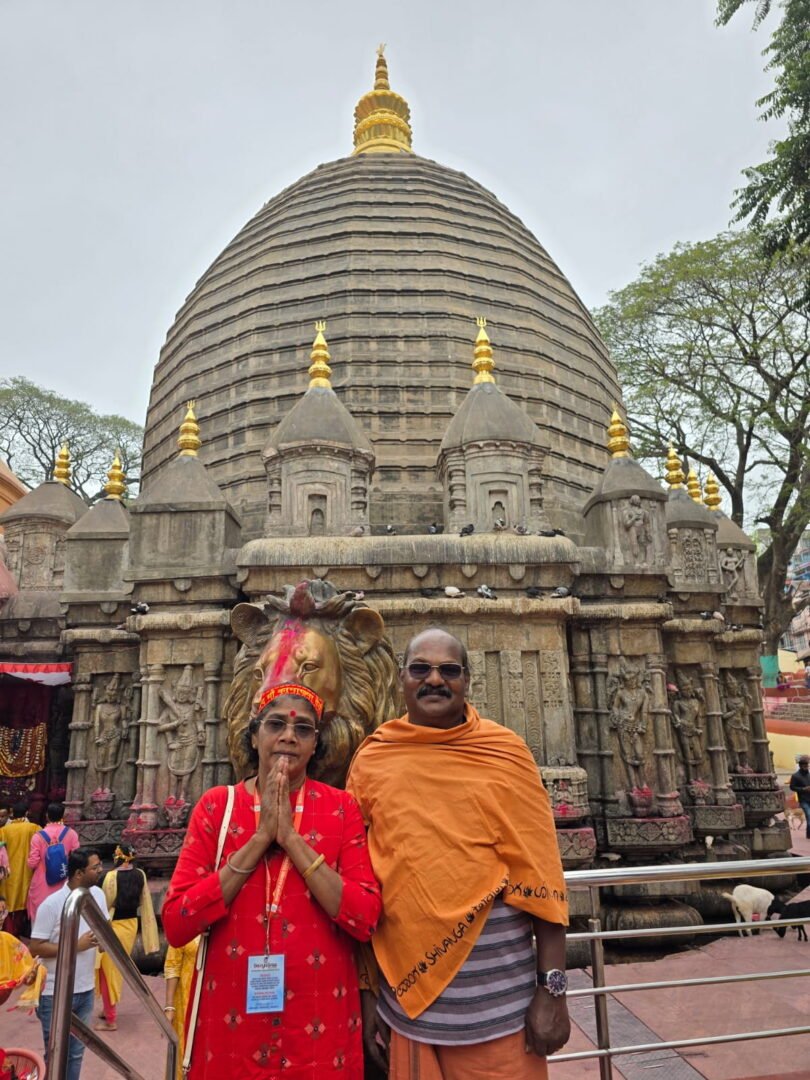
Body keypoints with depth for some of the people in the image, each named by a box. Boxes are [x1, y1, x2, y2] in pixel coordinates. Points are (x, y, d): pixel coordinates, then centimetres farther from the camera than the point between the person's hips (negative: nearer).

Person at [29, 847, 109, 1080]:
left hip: (85, 989, 5)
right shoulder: (51, 904, -21)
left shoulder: (98, 894, -3)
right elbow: (36, 948, -18)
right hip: (55, 994, -5)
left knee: (76, 1052, 19)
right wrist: (76, 945, -24)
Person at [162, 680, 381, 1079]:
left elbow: (365, 919, -14)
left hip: (319, 1024, 0)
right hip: (230, 1019, 1)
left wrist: (292, 838, -18)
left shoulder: (341, 807, -4)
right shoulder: (216, 805, -3)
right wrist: (260, 837, -17)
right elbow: (176, 925, -10)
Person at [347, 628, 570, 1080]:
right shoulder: (371, 760, -3)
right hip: (406, 999, 2)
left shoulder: (505, 752, -7)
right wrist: (366, 990, 4)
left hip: (497, 1003, -1)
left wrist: (552, 989, -9)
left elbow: (540, 873, -6)